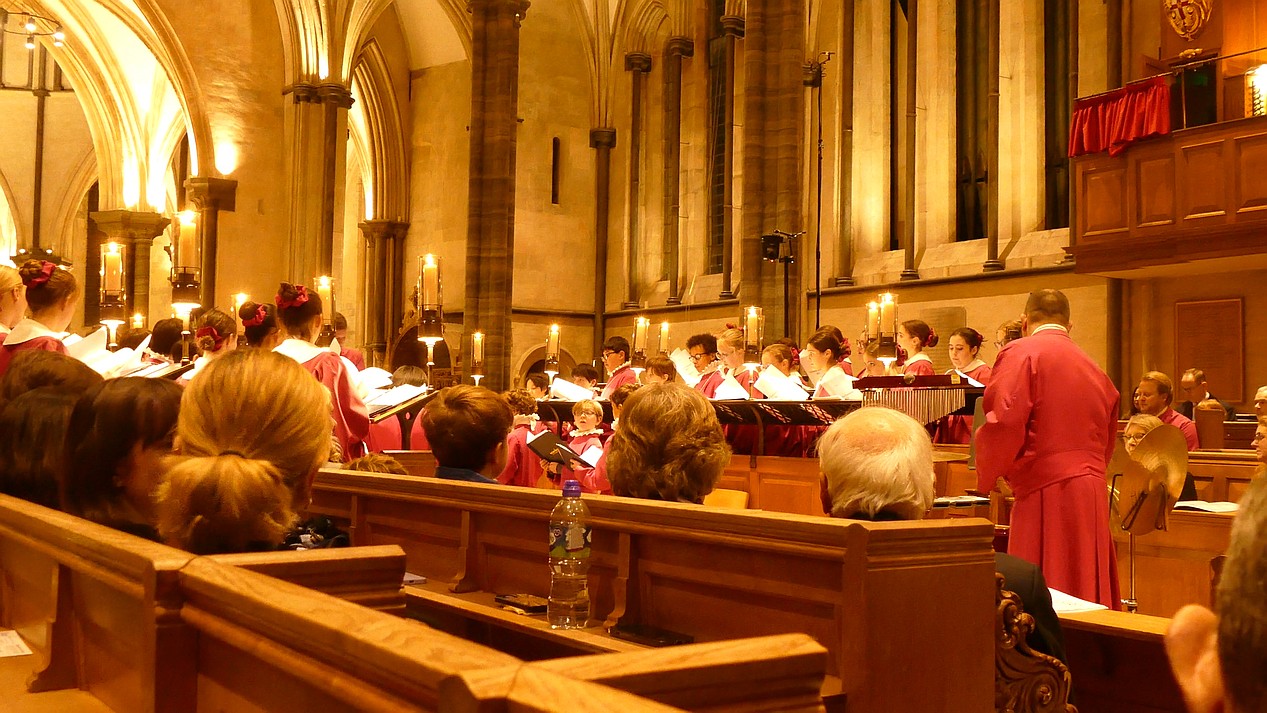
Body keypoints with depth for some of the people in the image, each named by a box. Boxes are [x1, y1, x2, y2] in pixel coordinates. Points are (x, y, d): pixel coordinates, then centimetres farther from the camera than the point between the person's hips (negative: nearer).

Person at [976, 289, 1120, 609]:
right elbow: (1107, 444, 21)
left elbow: (1004, 424, -14)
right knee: (1085, 591, 12)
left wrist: (986, 475, 1)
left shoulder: (1020, 354, -5)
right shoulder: (1094, 369, 16)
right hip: (1092, 495, 7)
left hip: (1046, 494, -7)